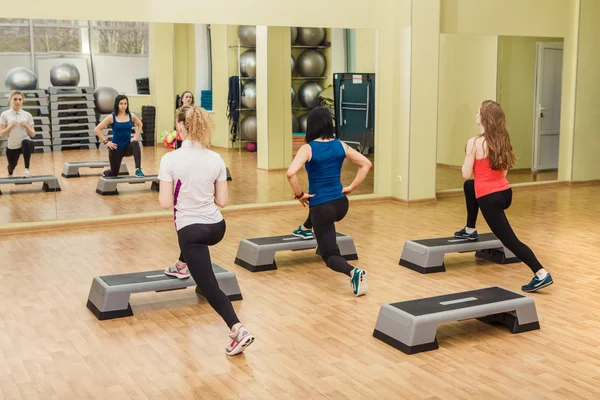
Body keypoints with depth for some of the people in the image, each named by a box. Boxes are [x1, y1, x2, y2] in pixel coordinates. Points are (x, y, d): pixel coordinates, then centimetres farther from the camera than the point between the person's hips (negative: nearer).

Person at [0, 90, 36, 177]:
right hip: (12, 146, 2)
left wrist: (26, 126, -15)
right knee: (12, 166, 17)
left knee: (25, 142, -39)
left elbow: (33, 134, 2)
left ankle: (26, 169, -26)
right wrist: (11, 126, -17)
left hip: (26, 144, -1)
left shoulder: (27, 115, 1)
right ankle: (10, 173, 60)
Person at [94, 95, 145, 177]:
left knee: (135, 143, -36)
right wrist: (106, 142, -11)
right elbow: (97, 129, -7)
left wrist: (136, 136, 6)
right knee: (114, 173, 9)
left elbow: (139, 124, 20)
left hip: (128, 146, 1)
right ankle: (105, 173, 49)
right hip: (116, 148, -1)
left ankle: (138, 170, -40)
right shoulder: (111, 117, -9)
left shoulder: (131, 116, -2)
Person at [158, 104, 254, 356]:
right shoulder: (216, 159, -3)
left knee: (209, 287, -2)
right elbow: (222, 201, 1)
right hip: (217, 227, 6)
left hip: (191, 230, -5)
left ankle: (238, 330, -19)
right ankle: (183, 267, 62)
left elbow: (166, 203, -15)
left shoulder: (170, 160, -15)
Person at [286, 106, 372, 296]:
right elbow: (366, 164, 1)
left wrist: (300, 195, -13)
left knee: (330, 255, 1)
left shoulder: (308, 148, -13)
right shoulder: (340, 145, 1)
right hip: (341, 204, 5)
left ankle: (353, 272, -26)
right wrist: (352, 187, 5)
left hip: (322, 208, -5)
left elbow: (291, 173, -28)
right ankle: (306, 229, 61)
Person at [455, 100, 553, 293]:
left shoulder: (474, 143, -15)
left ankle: (541, 274, -15)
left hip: (490, 198, -8)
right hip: (505, 194, 8)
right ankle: (470, 230, 42)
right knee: (469, 186, 34)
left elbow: (466, 174, -10)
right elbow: (504, 170, 15)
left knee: (509, 240, -5)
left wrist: (466, 164, 10)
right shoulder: (503, 140, 6)